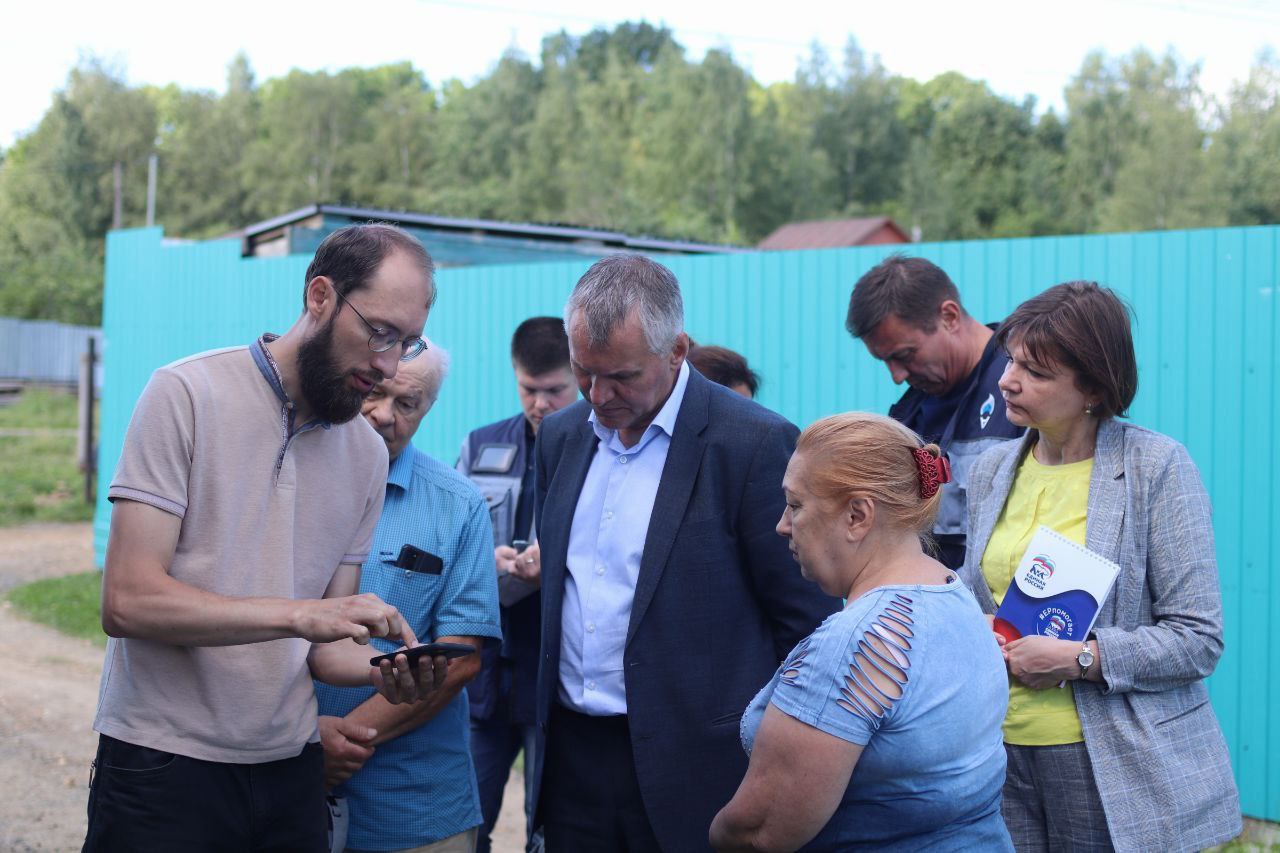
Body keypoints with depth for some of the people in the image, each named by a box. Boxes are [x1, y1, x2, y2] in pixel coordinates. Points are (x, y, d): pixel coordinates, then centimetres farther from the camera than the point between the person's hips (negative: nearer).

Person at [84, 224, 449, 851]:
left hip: (289, 772, 5)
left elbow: (324, 647, 9)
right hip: (164, 763, -5)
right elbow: (127, 600, -17)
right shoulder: (187, 394, -9)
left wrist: (385, 672, -13)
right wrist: (297, 614, -24)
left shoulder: (368, 453, 9)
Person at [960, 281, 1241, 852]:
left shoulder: (1157, 467, -7)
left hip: (1119, 769, -4)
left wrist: (1074, 659, -17)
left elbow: (1199, 640, -10)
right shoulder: (992, 471, 9)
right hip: (1004, 756, 5)